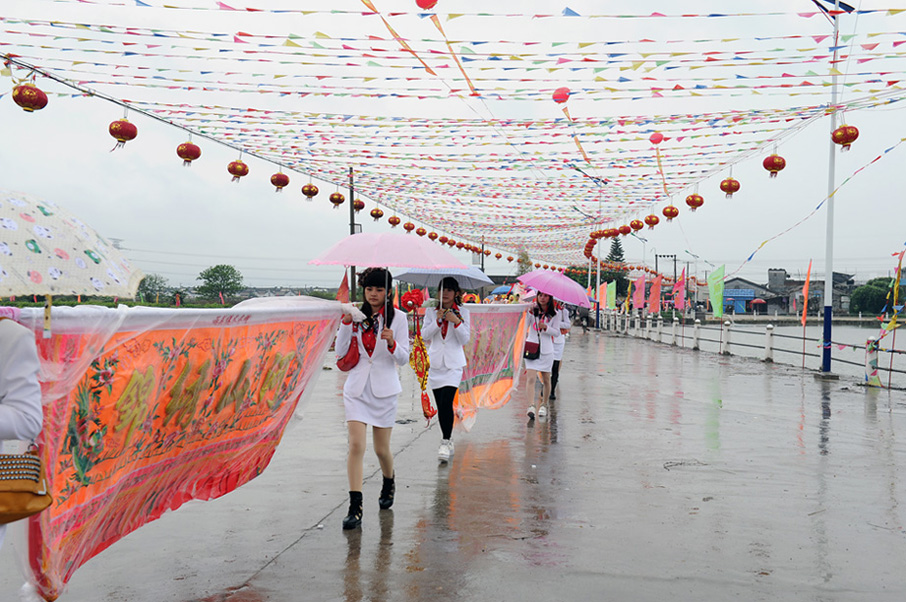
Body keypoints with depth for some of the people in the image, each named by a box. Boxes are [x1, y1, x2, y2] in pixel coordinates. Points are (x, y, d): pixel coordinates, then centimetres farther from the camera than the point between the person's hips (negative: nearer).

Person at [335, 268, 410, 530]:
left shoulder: (397, 318, -1)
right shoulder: (356, 316, 5)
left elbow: (404, 358, -3)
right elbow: (340, 352, 1)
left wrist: (391, 343, -23)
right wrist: (346, 322, -10)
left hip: (383, 388, -1)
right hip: (357, 387, 1)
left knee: (381, 449, 8)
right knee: (356, 445, -11)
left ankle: (389, 481, 41)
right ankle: (355, 507, -7)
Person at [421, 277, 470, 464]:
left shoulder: (462, 312, 2)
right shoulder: (431, 311, 6)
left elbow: (465, 339, -3)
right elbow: (425, 335, -2)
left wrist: (456, 322, -17)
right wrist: (438, 320, -14)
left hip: (453, 363, -3)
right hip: (435, 362, 3)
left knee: (446, 403, -17)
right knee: (440, 406, 7)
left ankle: (446, 442, -12)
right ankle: (448, 441, 21)